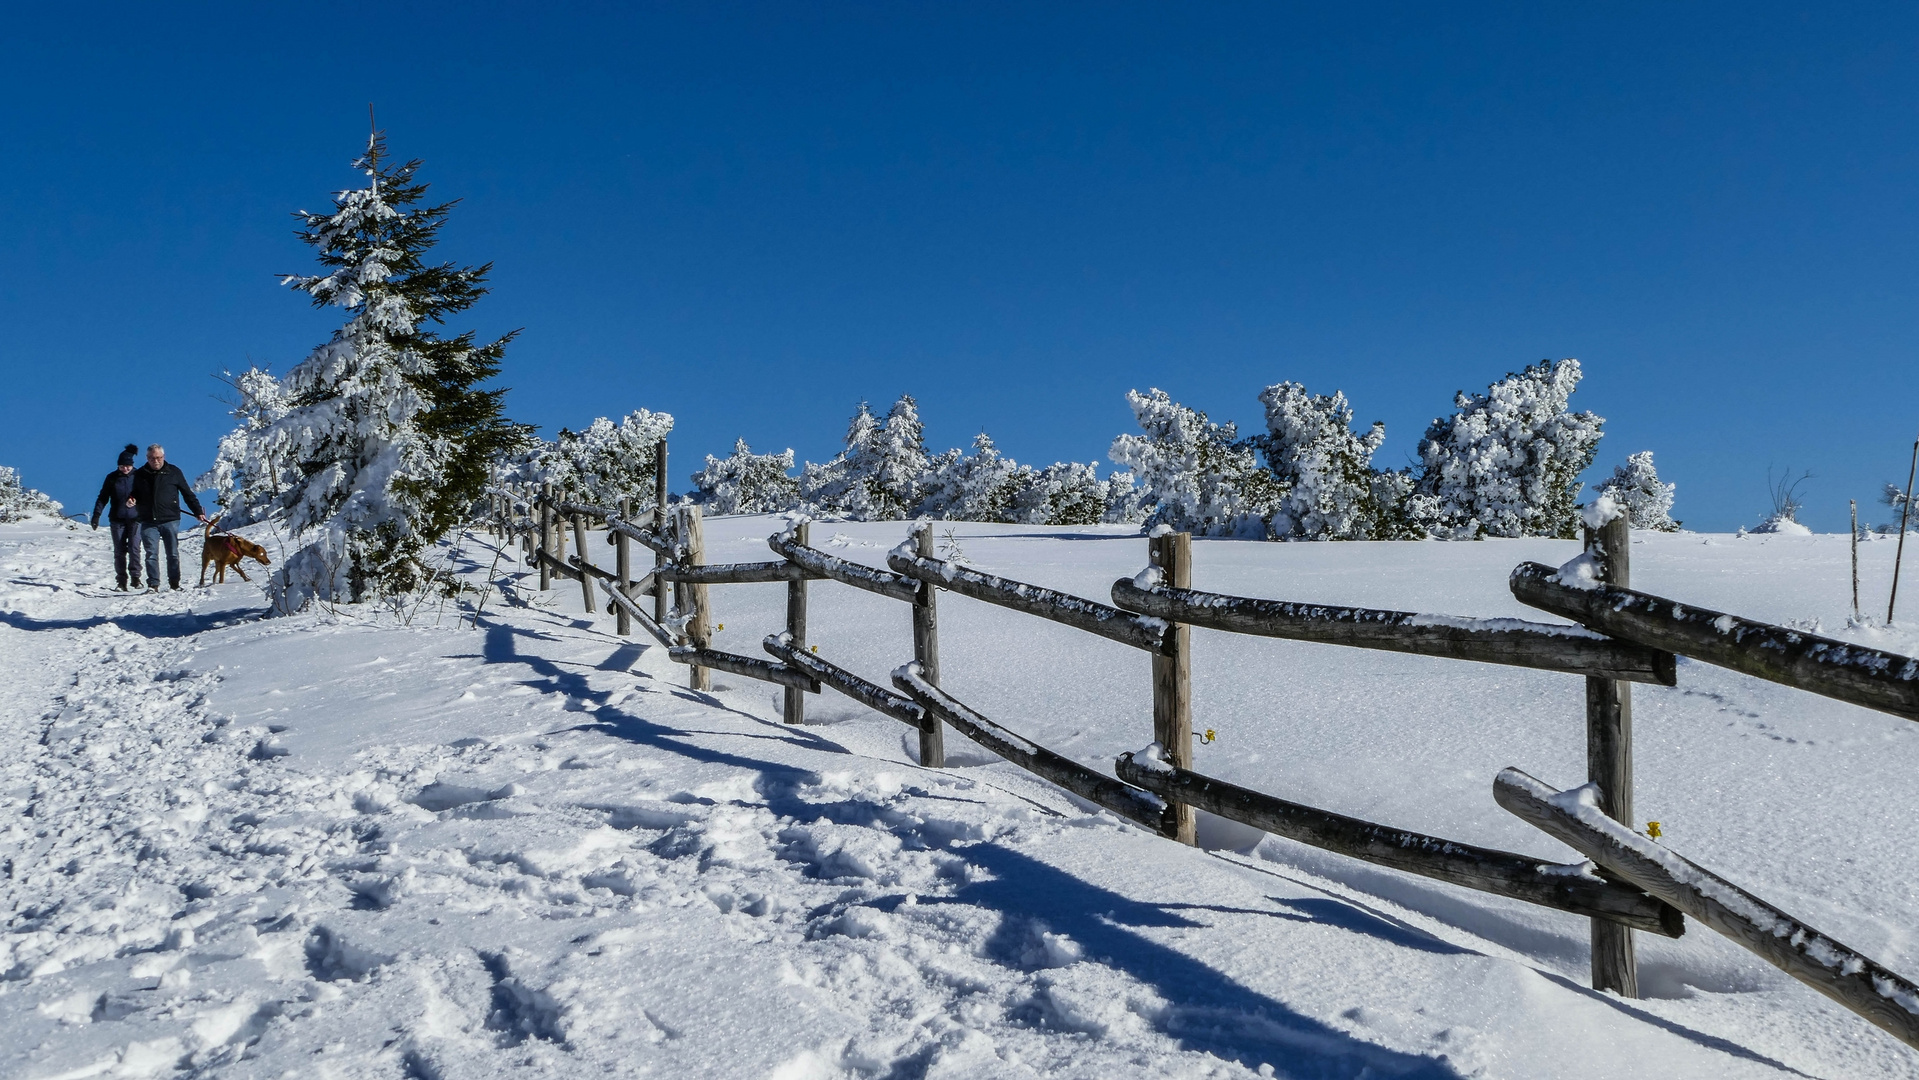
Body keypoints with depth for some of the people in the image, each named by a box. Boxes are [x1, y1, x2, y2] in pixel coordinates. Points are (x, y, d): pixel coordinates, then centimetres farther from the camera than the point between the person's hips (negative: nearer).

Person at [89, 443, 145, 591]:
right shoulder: (112, 478, 5)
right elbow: (103, 498, 7)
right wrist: (96, 515, 0)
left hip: (135, 518, -2)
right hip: (117, 519, 2)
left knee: (134, 548, -10)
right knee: (119, 551, 1)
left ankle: (135, 577, 1)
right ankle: (121, 581, 4)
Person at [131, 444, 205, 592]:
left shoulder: (174, 472, 6)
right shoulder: (139, 474, 10)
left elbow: (188, 494, 10)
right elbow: (135, 494, 22)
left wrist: (198, 512, 7)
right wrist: (132, 500, -2)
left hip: (170, 520, -1)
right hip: (148, 522, 1)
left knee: (173, 554, 2)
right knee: (151, 554, -3)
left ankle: (175, 583, 11)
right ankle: (153, 584, 0)